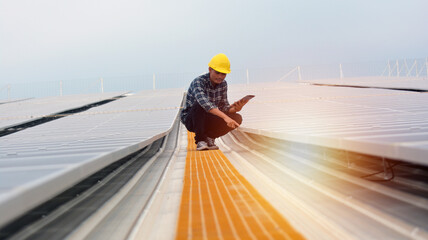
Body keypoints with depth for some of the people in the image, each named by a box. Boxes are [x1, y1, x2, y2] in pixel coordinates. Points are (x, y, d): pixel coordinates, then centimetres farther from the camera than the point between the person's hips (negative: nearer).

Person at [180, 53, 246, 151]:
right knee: (199, 104, -38)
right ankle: (200, 140, -20)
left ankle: (209, 137, 3)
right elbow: (204, 103, -42)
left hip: (208, 121, 6)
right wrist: (225, 117, -53)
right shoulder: (198, 82, -24)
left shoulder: (223, 84, -2)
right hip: (190, 120, -5)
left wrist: (235, 109, -26)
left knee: (237, 118, -15)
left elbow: (224, 107, -3)